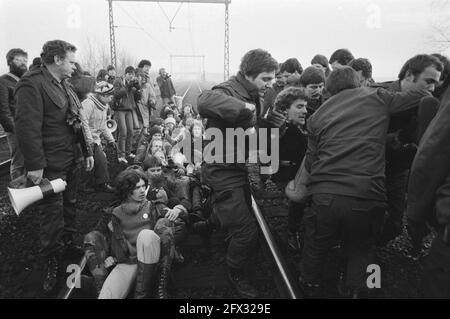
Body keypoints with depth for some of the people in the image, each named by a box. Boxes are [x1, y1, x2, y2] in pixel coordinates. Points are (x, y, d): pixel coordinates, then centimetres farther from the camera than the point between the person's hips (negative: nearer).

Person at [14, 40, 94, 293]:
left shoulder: (64, 86, 13)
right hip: (50, 166, -8)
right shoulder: (32, 85, -16)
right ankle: (52, 263, 19)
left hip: (71, 161, 9)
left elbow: (77, 122, 17)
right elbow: (28, 127, -22)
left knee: (70, 204, 21)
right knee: (52, 213, 2)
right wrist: (35, 165, -23)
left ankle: (69, 242, 42)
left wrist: (87, 151, 15)